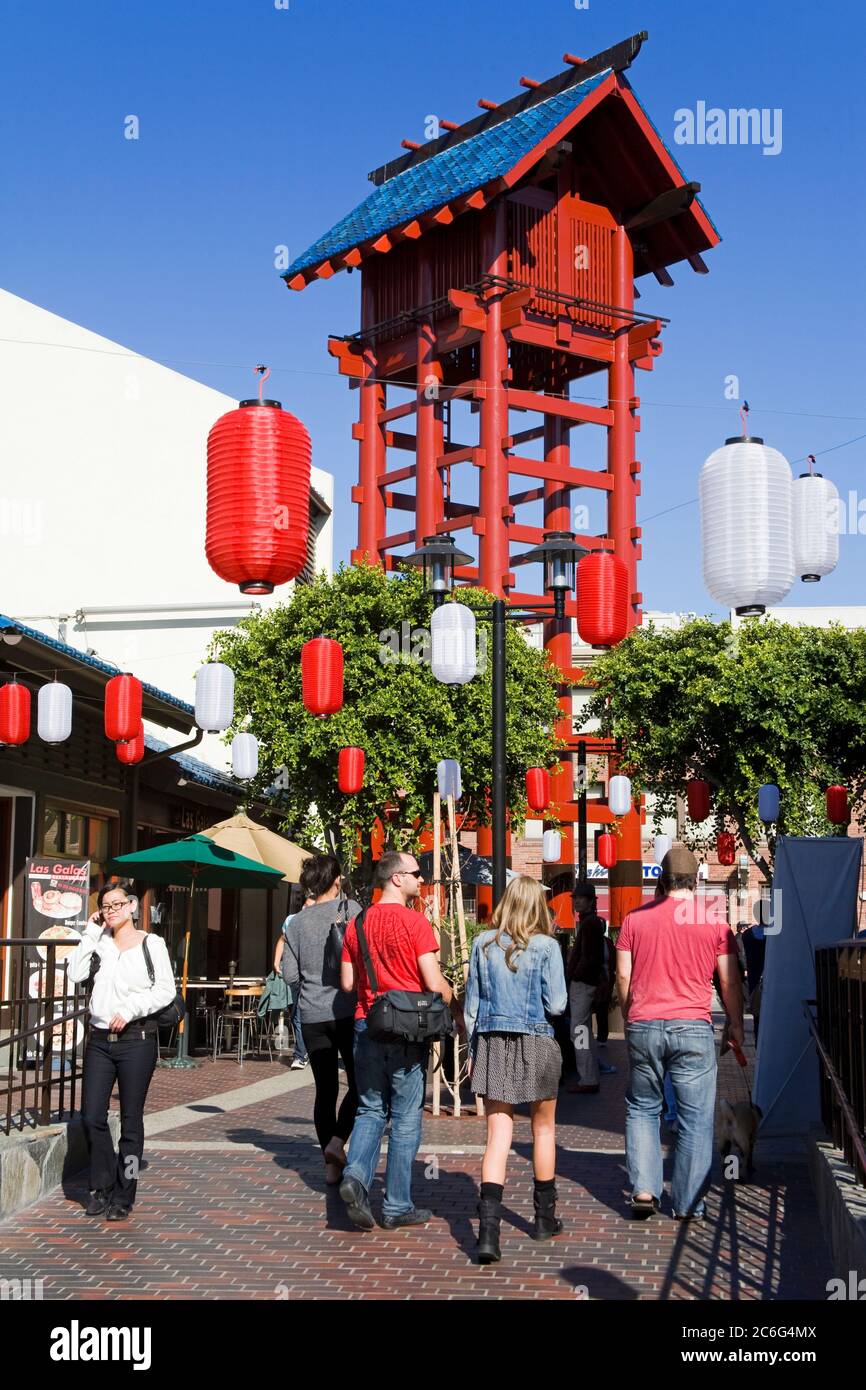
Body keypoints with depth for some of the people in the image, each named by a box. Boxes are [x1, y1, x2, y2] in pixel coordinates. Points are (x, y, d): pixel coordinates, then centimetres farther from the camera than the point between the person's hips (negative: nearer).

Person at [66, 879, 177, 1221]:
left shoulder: (151, 944, -1)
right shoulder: (100, 943, 10)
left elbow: (166, 990, -8)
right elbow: (76, 974, -4)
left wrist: (130, 1009, -16)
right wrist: (91, 933, -3)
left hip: (136, 1039, -4)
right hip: (100, 1039, 4)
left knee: (131, 1120, 3)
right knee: (91, 1117, 3)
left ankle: (123, 1198, 12)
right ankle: (102, 1187, 21)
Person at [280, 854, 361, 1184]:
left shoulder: (297, 922, 6)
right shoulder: (350, 909, -4)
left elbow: (289, 975, 6)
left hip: (312, 1015, 4)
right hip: (347, 1010, -4)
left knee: (325, 1089, 9)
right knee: (359, 1083, 8)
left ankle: (331, 1164, 10)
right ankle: (338, 1139, -11)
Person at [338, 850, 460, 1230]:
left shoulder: (357, 923, 7)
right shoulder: (414, 922, -11)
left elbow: (347, 983, 10)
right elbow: (434, 983, -13)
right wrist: (458, 1014, 3)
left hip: (366, 1027, 5)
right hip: (407, 1030, -5)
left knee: (370, 1110, 15)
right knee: (406, 1118, 5)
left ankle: (355, 1175, -7)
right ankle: (397, 1206, 10)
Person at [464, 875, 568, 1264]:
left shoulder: (484, 943, 2)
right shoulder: (546, 946, -7)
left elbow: (471, 1004, 6)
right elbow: (557, 1004, -9)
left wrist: (473, 1051, 15)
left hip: (492, 1044, 2)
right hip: (536, 1044, -2)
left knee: (498, 1135, -1)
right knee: (543, 1129, 17)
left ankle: (488, 1230, -14)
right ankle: (545, 1218, 29)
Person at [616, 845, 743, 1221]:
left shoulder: (635, 920, 4)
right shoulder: (714, 922, 1)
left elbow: (623, 976, 5)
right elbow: (730, 982, 4)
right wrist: (736, 1025, 15)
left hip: (643, 1027, 2)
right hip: (693, 1028, -1)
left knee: (641, 1108, 17)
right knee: (695, 1117, 7)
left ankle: (643, 1190, 7)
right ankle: (688, 1204, 9)